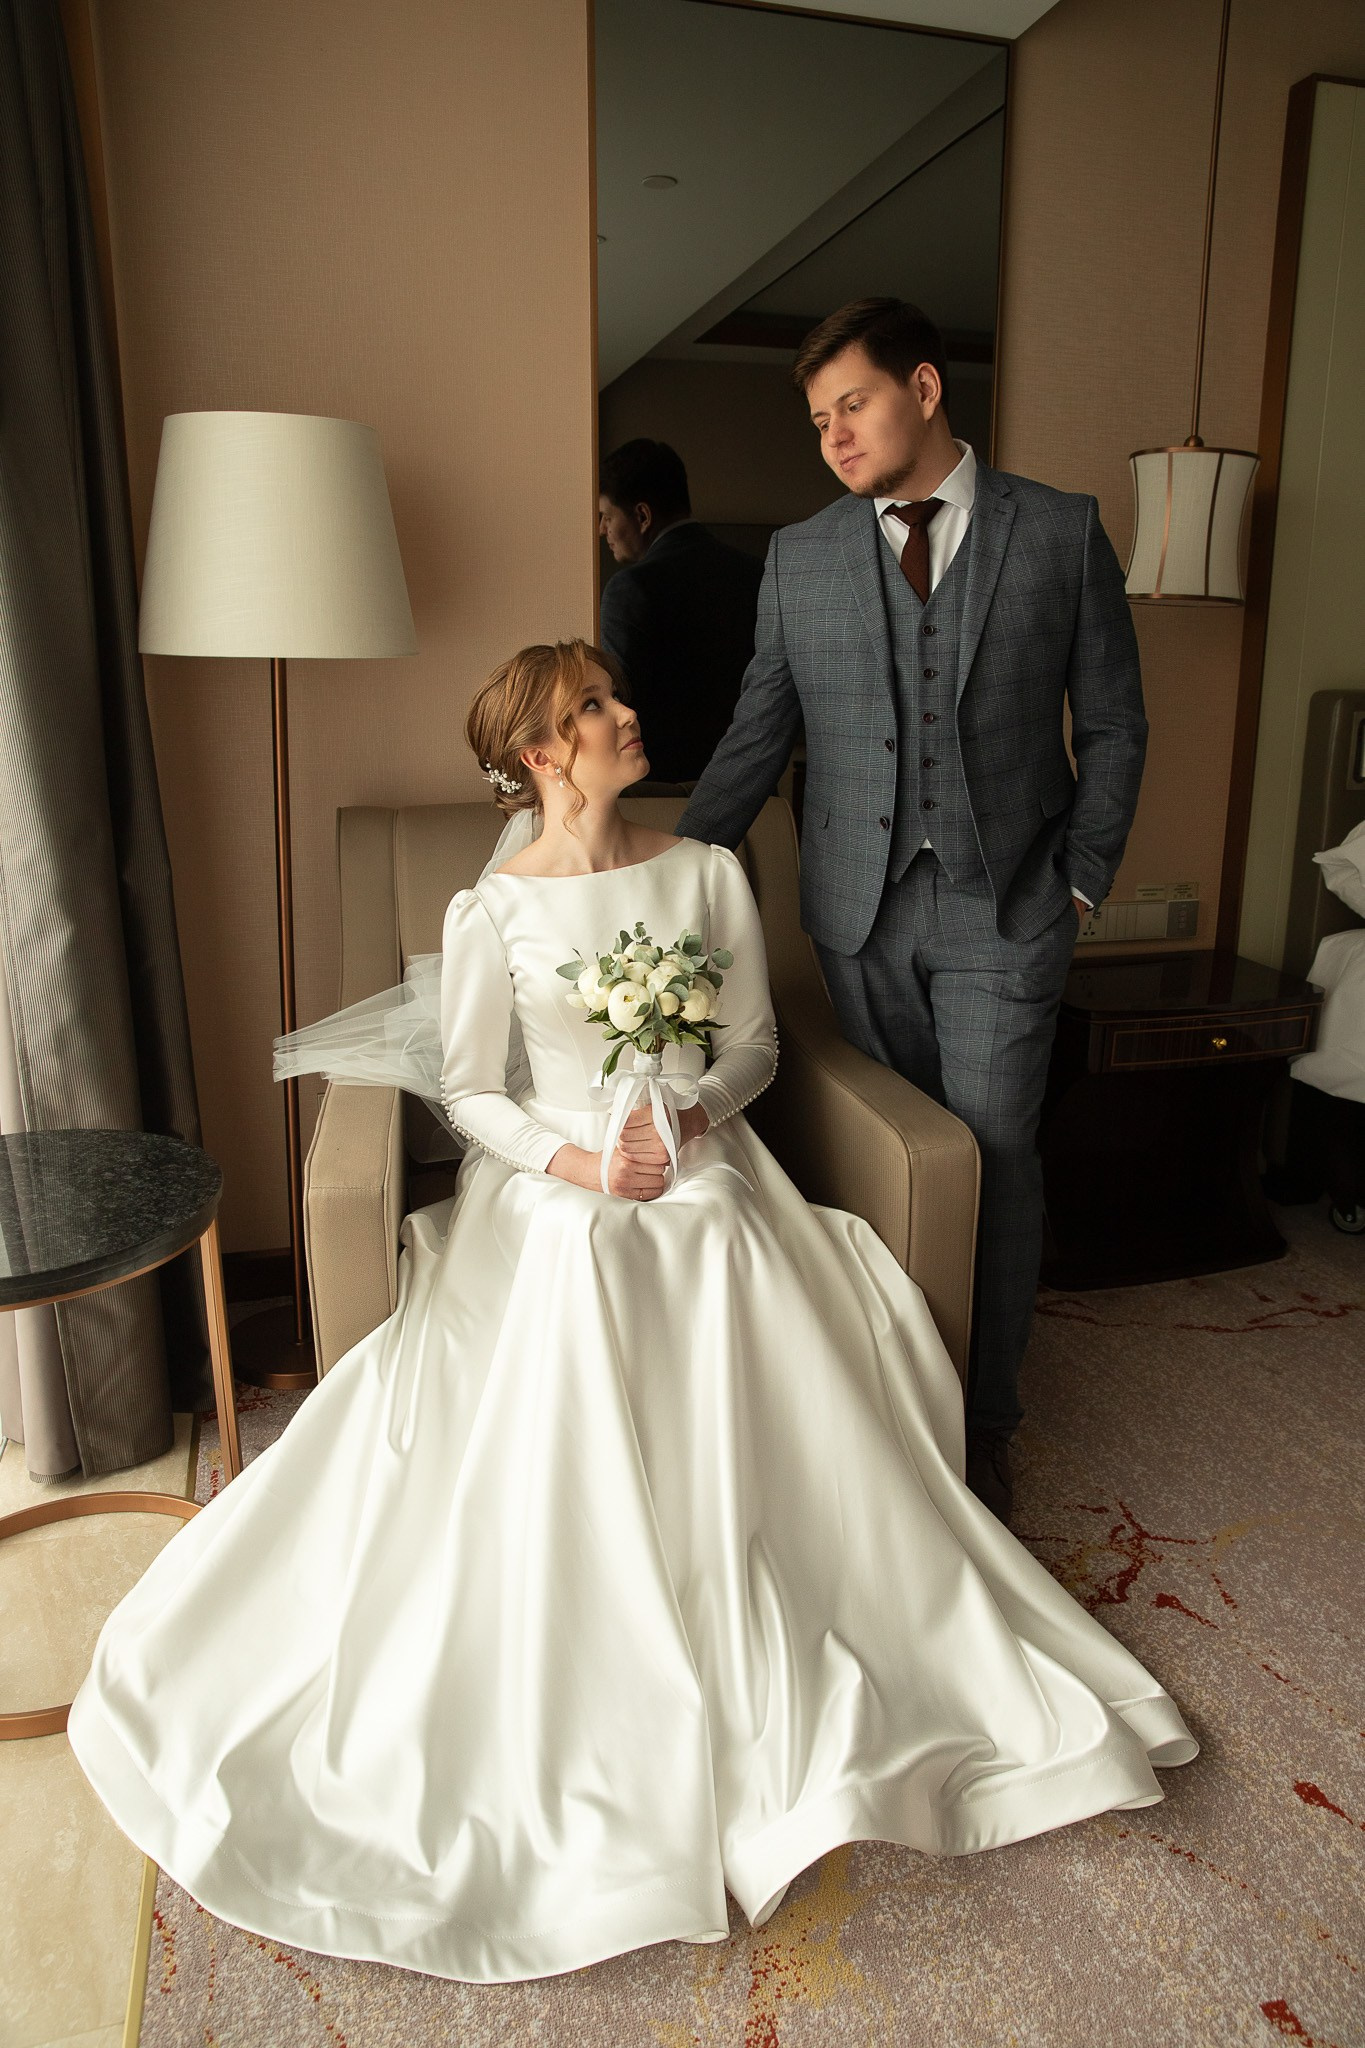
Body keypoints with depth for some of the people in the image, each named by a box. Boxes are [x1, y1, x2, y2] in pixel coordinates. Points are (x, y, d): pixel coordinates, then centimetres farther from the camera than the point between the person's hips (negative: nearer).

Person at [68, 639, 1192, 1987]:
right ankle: (584, 1735, -1)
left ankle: (810, 1708, 4)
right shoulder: (493, 910, -2)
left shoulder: (706, 873, 6)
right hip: (556, 1186, -2)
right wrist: (575, 1161, -16)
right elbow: (469, 1092, 1)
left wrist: (692, 1114, -12)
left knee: (769, 1405, -17)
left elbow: (755, 1044, 9)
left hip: (701, 1175, 2)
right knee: (558, 1402, -23)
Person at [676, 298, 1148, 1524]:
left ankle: (987, 1418, 17)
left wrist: (1082, 877, -1)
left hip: (1005, 909, -1)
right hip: (860, 911, 2)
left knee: (995, 1152, -1)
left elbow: (1112, 723, 6)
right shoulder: (800, 557, 8)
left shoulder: (1061, 532, 3)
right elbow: (758, 736, 8)